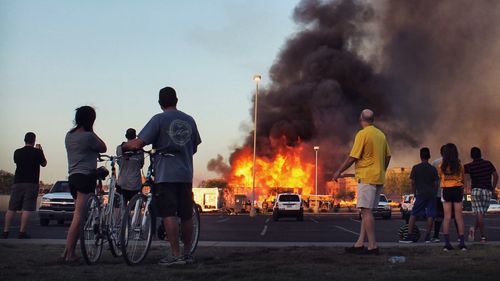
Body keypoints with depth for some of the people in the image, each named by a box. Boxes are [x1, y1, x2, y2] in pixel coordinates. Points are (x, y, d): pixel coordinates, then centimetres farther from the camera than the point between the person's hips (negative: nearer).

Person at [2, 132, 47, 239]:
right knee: (27, 209, -4)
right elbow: (44, 164, 9)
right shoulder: (37, 152, -5)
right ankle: (22, 232, -8)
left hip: (18, 182, 3)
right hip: (31, 183, -3)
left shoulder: (17, 152, 6)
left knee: (11, 208, 7)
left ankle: (5, 231, 7)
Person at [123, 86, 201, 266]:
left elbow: (138, 143, -11)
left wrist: (124, 146, 8)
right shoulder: (189, 120, 11)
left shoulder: (159, 119, -6)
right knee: (186, 215, 11)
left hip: (165, 175, -5)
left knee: (169, 215, -5)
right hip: (186, 174, 6)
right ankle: (187, 254, 20)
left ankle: (176, 255, -7)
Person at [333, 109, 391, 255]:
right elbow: (387, 156, 17)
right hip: (378, 178, 9)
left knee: (366, 211, -8)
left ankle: (373, 246, -9)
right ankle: (360, 243, 12)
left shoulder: (362, 134, -11)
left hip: (366, 177, -9)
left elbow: (353, 157, -13)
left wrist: (339, 171, -4)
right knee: (366, 211, 11)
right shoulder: (381, 134, 13)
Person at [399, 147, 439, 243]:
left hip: (420, 195, -2)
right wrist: (434, 194, 15)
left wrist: (414, 193, 10)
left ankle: (409, 236, -4)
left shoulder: (416, 168, -1)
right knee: (430, 215, 4)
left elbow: (413, 182, -1)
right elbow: (436, 184, 4)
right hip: (431, 195, 2)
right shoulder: (433, 169, 5)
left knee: (413, 215, 1)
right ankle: (428, 236, 3)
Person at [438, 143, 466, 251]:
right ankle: (462, 243, 6)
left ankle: (447, 243, 0)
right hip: (457, 190, 0)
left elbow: (440, 177, 5)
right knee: (459, 217, 5)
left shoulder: (442, 166, -4)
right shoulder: (459, 165, -4)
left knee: (447, 217, 3)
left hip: (446, 190, 0)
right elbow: (462, 179, 4)